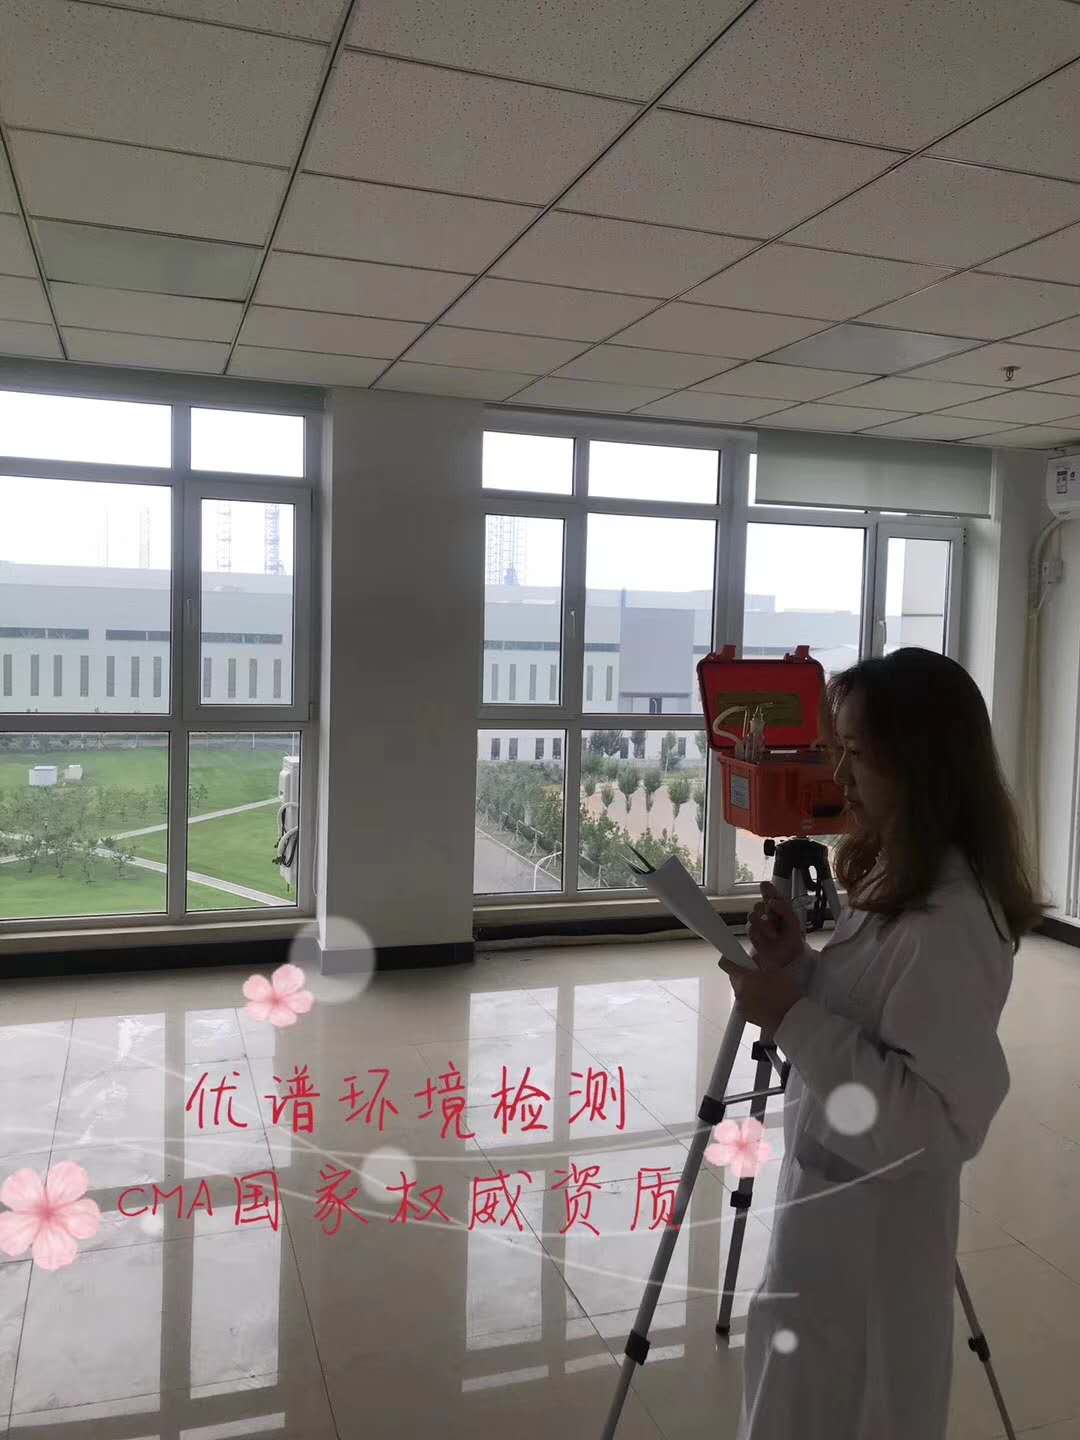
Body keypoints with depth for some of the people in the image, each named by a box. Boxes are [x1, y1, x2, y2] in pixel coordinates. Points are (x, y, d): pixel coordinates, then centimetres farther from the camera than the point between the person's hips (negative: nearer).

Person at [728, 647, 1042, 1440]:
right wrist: (798, 963, -5)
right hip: (834, 1206, 9)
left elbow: (935, 1120, -29)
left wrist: (793, 1019, -30)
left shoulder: (951, 923, -27)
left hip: (874, 1233, -8)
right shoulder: (896, 886, 2)